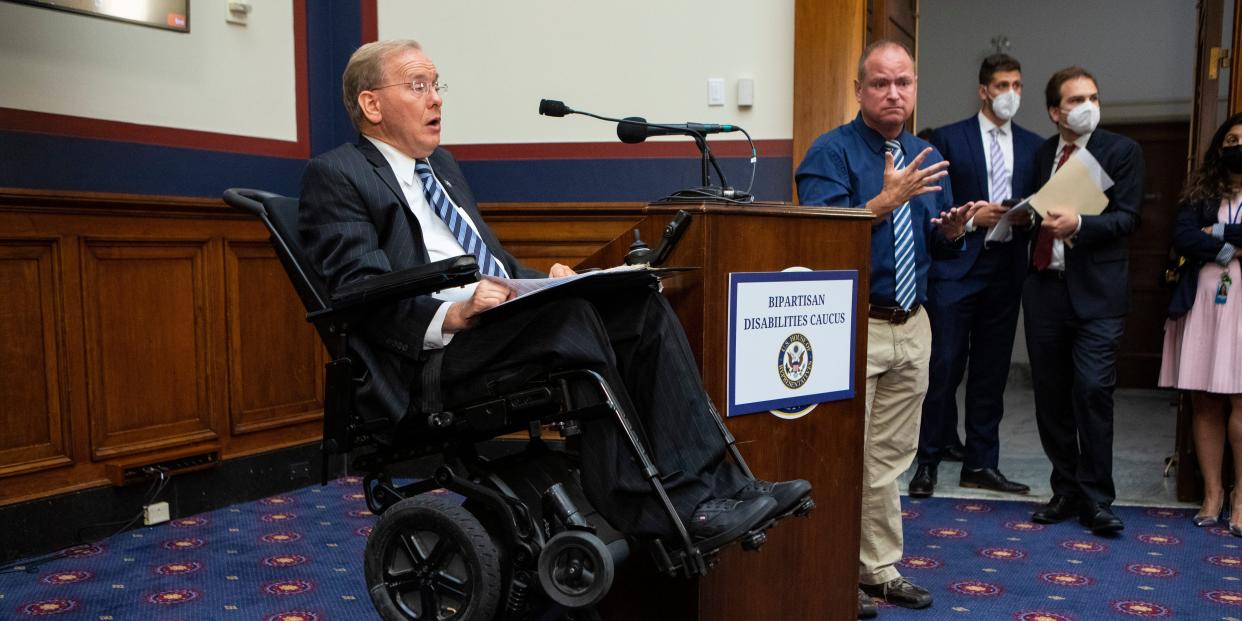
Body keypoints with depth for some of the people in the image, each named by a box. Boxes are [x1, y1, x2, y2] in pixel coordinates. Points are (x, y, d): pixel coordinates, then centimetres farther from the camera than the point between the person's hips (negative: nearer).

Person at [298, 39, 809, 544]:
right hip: (432, 356, -7)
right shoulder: (336, 175, 1)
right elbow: (363, 290, -11)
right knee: (569, 313, -32)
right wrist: (450, 316, -27)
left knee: (643, 306, -14)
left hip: (507, 325, 8)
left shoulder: (442, 165, 26)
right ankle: (635, 502, -23)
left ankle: (706, 485, -20)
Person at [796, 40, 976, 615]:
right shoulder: (831, 152, -7)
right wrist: (887, 200, -24)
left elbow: (938, 243, 18)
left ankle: (879, 568, 27)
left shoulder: (928, 157, 14)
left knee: (890, 457, 15)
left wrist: (953, 231, -4)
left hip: (912, 327, 7)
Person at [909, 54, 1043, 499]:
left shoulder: (1032, 145, 14)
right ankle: (928, 463, 6)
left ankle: (981, 465, 18)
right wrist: (971, 218, -15)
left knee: (991, 372, 9)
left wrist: (1029, 215, -8)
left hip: (1006, 271, 4)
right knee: (944, 369, -4)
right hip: (955, 269, -4)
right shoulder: (948, 139, 2)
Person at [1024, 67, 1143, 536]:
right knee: (1051, 396, 8)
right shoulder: (1040, 154, 12)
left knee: (1093, 392, -9)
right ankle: (1066, 491, 22)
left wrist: (1078, 224, -23)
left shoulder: (1122, 151, 1)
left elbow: (1126, 218, -8)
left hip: (1096, 291, -4)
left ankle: (1096, 500, 3)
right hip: (1045, 287, 4)